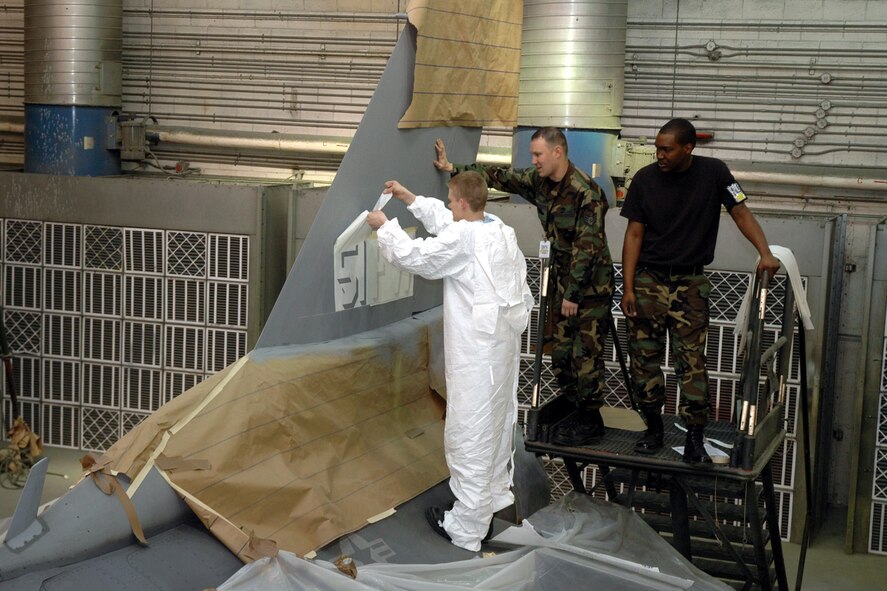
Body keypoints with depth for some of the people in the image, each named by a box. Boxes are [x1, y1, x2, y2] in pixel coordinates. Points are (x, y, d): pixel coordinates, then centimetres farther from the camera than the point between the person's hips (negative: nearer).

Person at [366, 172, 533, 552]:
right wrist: (410, 198, 28)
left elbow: (414, 256, -8)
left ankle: (466, 528, 6)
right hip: (504, 341, 9)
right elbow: (445, 223, 24)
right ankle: (492, 499, 37)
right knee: (498, 423, 20)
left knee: (469, 435, -2)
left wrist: (385, 227, 7)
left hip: (477, 354, -9)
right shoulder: (500, 230, 10)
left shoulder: (464, 240, -18)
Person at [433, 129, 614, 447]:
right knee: (562, 354, 13)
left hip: (591, 285, -8)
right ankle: (577, 411, 26)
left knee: (586, 356, -3)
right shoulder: (539, 181, 1)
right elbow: (500, 176, 10)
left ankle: (591, 423, 9)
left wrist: (573, 294, -21)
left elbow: (587, 247, -24)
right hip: (563, 280, 8)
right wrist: (453, 168, 9)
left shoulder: (586, 193, -23)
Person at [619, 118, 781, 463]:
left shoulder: (713, 173, -4)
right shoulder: (645, 179, -2)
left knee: (692, 362, -6)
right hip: (648, 280, 1)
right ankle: (653, 430, 15)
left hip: (690, 283, -1)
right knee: (644, 359, 2)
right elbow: (634, 234, 0)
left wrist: (765, 253, -20)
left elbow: (740, 213, -3)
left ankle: (695, 439, -1)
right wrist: (627, 288, -5)